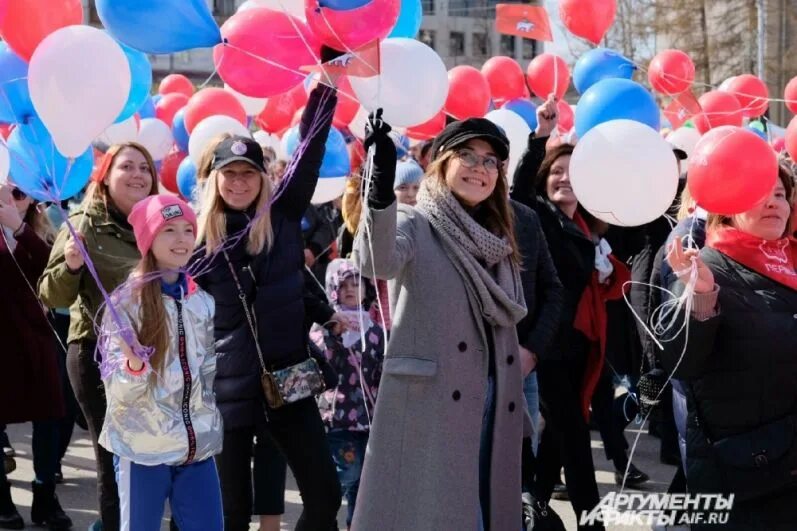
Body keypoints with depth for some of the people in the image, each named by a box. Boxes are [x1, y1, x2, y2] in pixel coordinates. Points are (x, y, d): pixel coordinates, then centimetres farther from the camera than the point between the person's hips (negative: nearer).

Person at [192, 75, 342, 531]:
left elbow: (311, 151, -4)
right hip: (227, 387, -1)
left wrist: (327, 83, -10)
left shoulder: (283, 216, 2)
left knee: (325, 494, 1)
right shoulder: (199, 237, -1)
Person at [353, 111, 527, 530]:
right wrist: (382, 185, -42)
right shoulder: (415, 225, -1)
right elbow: (377, 262, -25)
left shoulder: (499, 240, 18)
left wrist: (519, 413, 17)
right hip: (428, 402, -6)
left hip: (493, 405, 6)